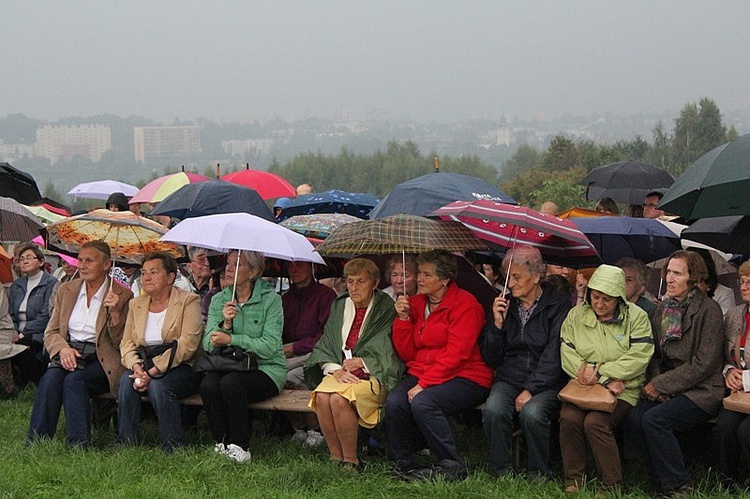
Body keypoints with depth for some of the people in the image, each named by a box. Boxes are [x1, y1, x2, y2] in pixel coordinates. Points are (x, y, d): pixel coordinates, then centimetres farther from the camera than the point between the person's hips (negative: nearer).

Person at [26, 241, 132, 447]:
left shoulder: (122, 295, 1)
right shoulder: (66, 290, 14)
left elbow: (120, 343, -1)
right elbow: (51, 332, 13)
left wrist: (115, 313, -18)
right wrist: (63, 349, -9)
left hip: (102, 360, -3)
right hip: (69, 354, 3)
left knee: (75, 379, -33)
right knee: (50, 378, -28)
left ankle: (79, 446, -33)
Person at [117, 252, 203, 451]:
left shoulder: (189, 301, -4)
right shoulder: (136, 304, 15)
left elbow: (187, 344, -15)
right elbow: (126, 343, 10)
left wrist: (153, 371, -22)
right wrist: (136, 366, -13)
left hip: (180, 368, -5)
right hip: (145, 367, 5)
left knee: (158, 384, -34)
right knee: (126, 381, -26)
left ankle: (174, 449, -23)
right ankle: (126, 445, -22)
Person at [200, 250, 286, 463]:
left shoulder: (270, 299, -4)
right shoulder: (219, 300, 10)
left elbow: (269, 347, -13)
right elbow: (209, 345, 1)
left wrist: (231, 339, -18)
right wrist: (225, 324, -17)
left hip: (266, 368, -4)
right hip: (229, 366, 4)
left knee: (231, 383, -33)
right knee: (208, 384, -28)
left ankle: (240, 448, -18)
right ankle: (221, 443, -11)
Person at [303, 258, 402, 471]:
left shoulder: (386, 309, 0)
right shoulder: (339, 306, 16)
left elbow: (387, 352, -6)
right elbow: (324, 347, 12)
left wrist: (360, 363, -12)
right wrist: (336, 370, -6)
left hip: (374, 376, -5)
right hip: (340, 372, 5)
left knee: (339, 398, -32)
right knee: (322, 396, -28)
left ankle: (350, 461, -18)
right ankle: (335, 458, -17)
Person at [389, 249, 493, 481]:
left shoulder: (465, 304, -7)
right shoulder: (415, 303, 13)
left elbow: (456, 354, -16)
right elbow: (407, 354, 12)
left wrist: (424, 384, -22)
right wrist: (403, 318, -1)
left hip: (464, 378, -6)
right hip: (421, 374, 6)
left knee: (422, 402, -32)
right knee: (394, 401, -24)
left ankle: (452, 466, -16)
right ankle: (401, 464, -9)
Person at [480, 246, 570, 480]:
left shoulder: (559, 306, 0)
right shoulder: (504, 305, 12)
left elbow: (554, 356, -8)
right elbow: (491, 359, 11)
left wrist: (531, 390, -17)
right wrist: (497, 323, -4)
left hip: (547, 383, -3)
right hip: (509, 379, 3)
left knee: (532, 412, -34)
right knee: (493, 410, -29)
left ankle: (539, 476, -12)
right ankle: (501, 473, -13)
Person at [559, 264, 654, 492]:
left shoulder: (636, 317, 2)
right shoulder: (576, 316, 9)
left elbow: (639, 357, -10)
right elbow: (568, 355, -1)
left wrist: (601, 371, -16)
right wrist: (606, 380, -12)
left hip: (622, 390, -3)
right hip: (583, 387, 3)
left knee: (595, 422, -29)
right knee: (569, 417, -27)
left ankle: (613, 485, -15)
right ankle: (573, 479, -9)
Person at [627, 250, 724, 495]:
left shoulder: (709, 310, -9)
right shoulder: (664, 307, 12)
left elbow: (703, 364, -13)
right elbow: (656, 353, 17)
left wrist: (663, 384, -13)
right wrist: (655, 383, -4)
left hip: (701, 391, -6)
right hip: (667, 389, 6)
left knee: (654, 419, -28)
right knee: (635, 417, -21)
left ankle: (678, 486, -15)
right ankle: (662, 481, -8)